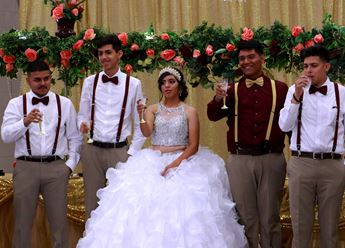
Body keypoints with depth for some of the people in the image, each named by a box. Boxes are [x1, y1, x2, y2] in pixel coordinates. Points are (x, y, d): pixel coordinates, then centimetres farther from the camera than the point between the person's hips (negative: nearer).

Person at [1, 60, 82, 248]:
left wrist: (70, 164, 4)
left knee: (59, 221, 6)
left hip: (56, 167, 1)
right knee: (22, 222, 7)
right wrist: (25, 122, -22)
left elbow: (75, 137, 13)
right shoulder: (16, 104, 5)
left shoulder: (65, 104, 8)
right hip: (25, 167, 0)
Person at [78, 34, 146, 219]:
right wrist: (83, 125, -12)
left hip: (120, 150, -2)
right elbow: (82, 115, 11)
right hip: (92, 150, 2)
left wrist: (132, 153, -2)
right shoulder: (90, 82, 6)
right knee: (92, 202, 8)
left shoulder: (133, 84, 1)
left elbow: (140, 124, 4)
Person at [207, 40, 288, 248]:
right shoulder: (232, 90, 5)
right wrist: (217, 100, -27)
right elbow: (213, 116, -7)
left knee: (270, 217, 10)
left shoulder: (280, 88, 3)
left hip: (272, 159, -1)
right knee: (246, 216, 11)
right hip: (240, 160, 1)